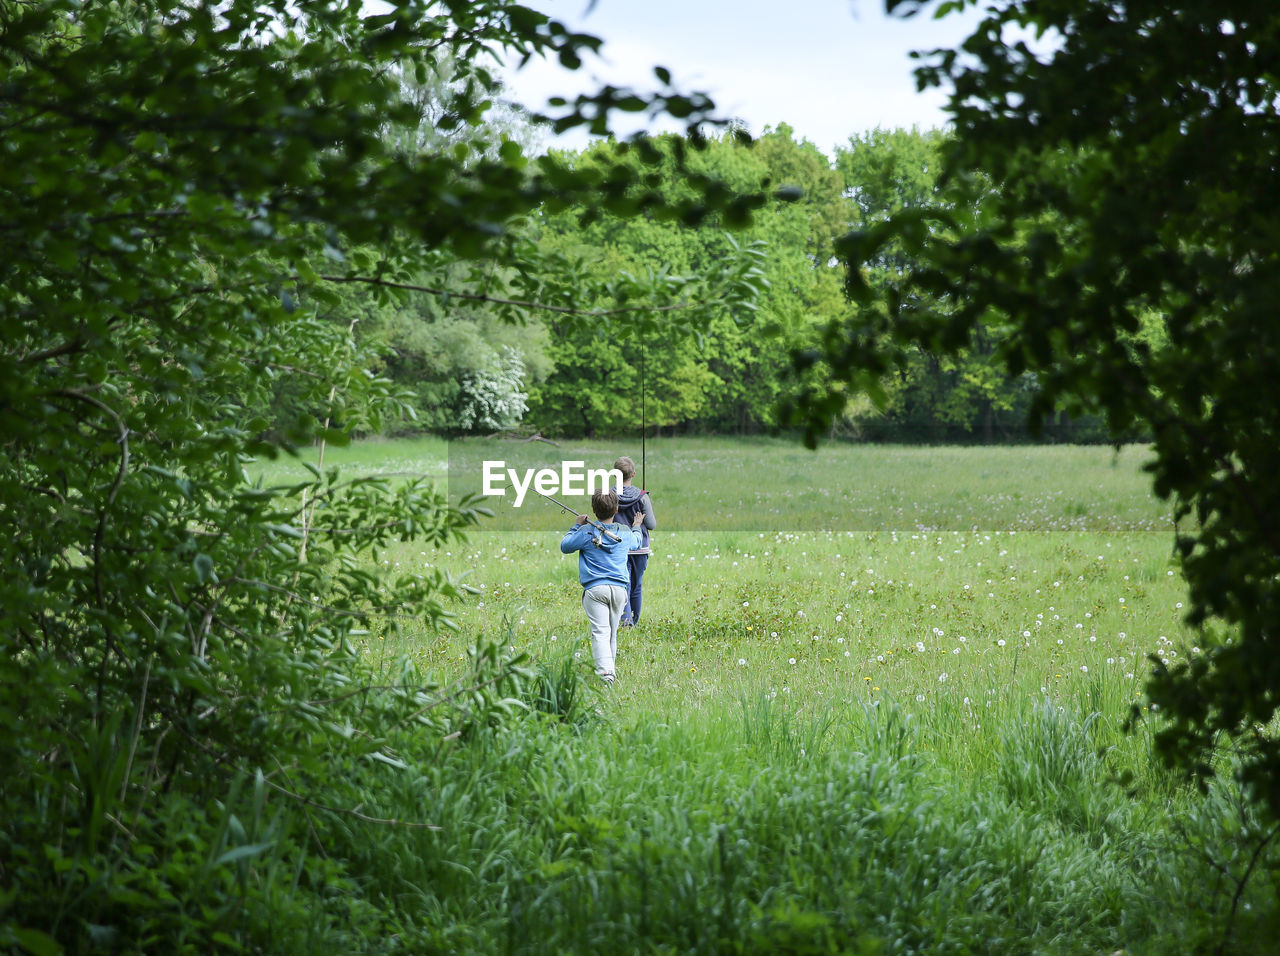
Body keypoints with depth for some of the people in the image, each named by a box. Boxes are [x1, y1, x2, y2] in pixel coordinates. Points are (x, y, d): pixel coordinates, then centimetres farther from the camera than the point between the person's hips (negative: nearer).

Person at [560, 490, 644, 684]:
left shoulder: (586, 532, -3)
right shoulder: (625, 533, 9)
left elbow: (564, 546, 9)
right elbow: (636, 542, 34)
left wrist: (577, 526, 21)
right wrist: (637, 526, 55)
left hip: (595, 588, -3)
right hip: (619, 588, 3)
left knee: (600, 632, -12)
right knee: (612, 632, 17)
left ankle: (605, 672, -28)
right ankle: (610, 667, 25)